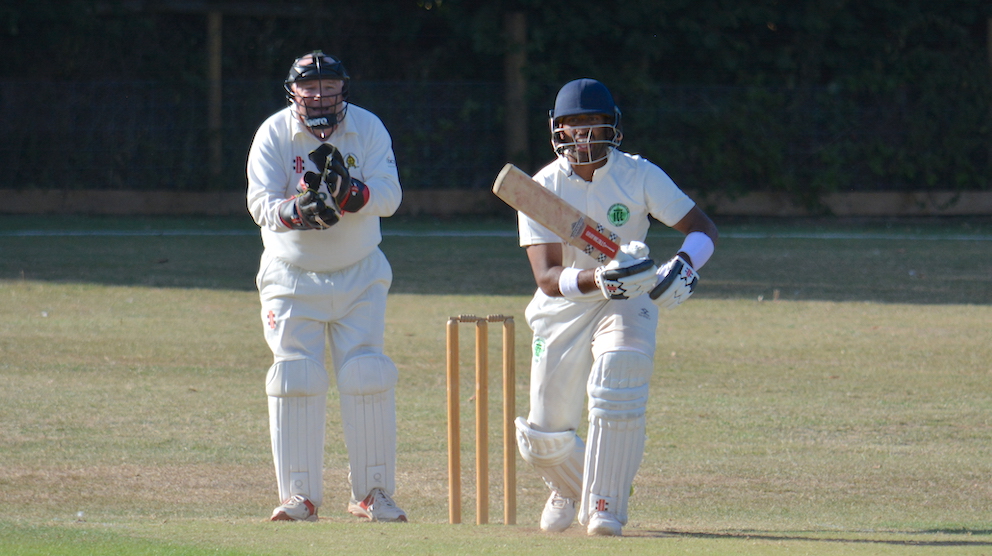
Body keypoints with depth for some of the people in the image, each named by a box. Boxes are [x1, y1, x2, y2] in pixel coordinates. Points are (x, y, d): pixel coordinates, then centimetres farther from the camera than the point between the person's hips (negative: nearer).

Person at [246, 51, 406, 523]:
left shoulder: (368, 129, -7)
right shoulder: (274, 134, -10)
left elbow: (388, 196, -16)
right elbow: (260, 203, -19)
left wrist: (348, 193, -36)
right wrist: (297, 210, -40)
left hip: (359, 276, 1)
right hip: (292, 276, -1)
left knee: (367, 378, -5)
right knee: (295, 379, -5)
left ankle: (373, 493, 5)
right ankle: (299, 497, 1)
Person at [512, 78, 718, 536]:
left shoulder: (639, 176, -12)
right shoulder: (543, 188, -14)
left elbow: (703, 228, -12)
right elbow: (547, 277, -24)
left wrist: (683, 265, -35)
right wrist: (597, 281, -44)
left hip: (630, 301, -1)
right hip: (562, 308, 1)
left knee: (617, 385, -31)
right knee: (543, 439, 3)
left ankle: (605, 507, -19)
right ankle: (570, 487, 40)